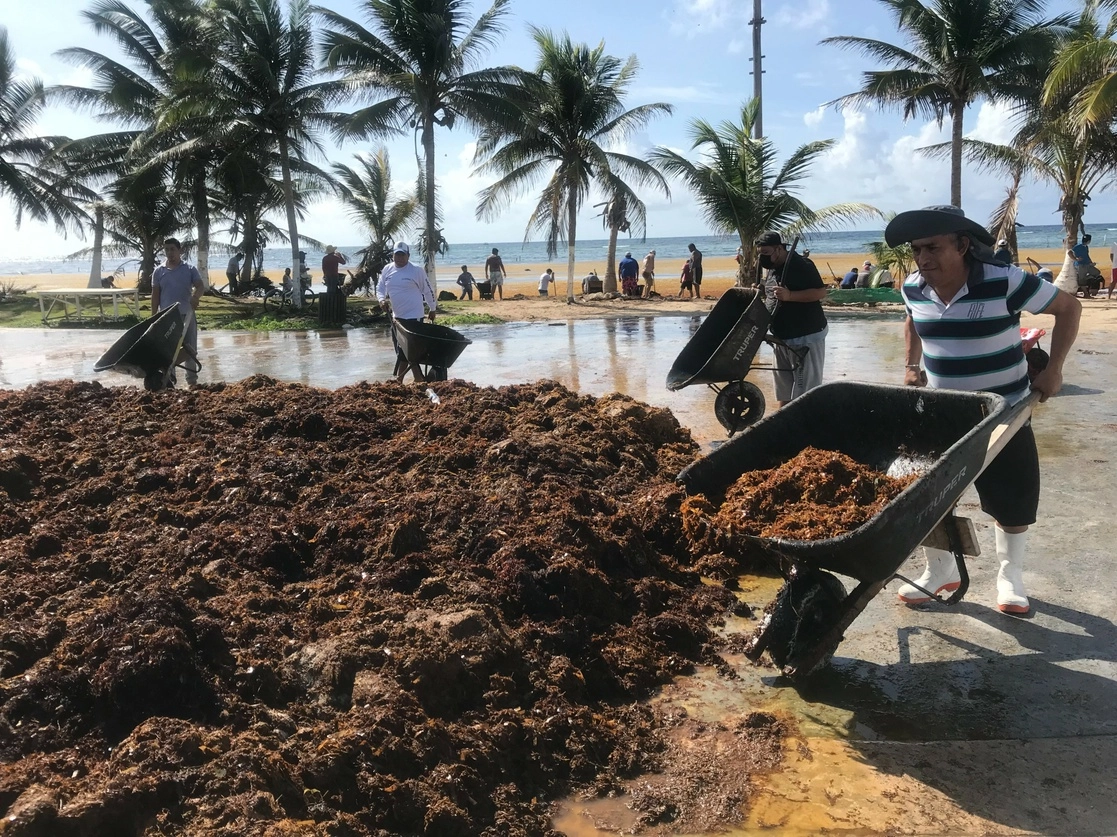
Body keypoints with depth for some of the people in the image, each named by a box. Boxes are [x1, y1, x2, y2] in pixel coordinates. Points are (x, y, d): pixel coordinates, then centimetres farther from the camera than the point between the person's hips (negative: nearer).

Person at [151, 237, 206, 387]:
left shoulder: (190, 269, 1)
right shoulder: (159, 271, 5)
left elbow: (201, 286, -10)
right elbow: (155, 294, 6)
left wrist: (195, 297, -33)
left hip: (186, 315, -1)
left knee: (190, 349, 4)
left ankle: (191, 380, 12)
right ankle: (168, 379, 12)